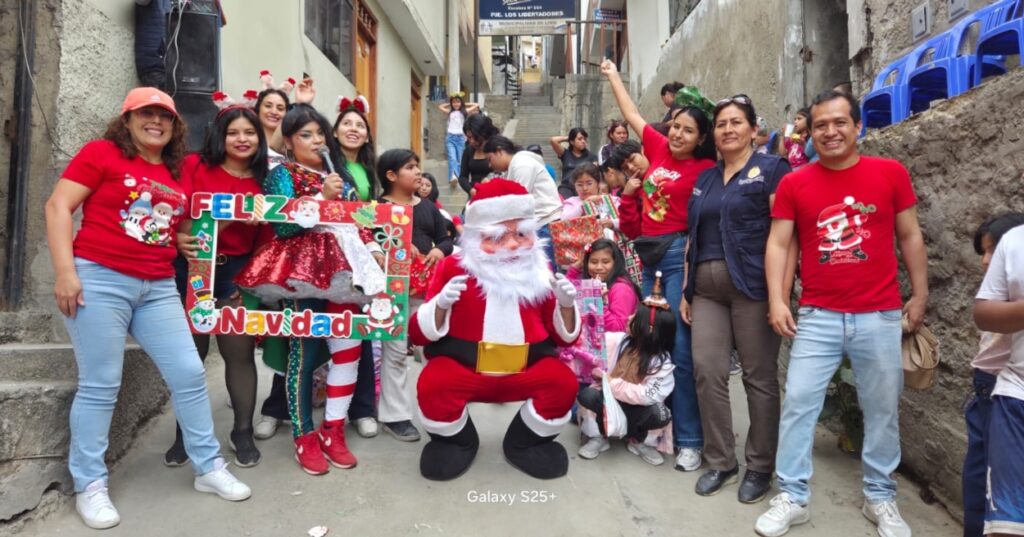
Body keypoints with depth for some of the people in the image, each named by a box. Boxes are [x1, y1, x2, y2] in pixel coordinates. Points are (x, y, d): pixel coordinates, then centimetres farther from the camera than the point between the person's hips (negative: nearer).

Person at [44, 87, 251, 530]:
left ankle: (209, 468, 17)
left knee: (189, 373, 4)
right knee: (100, 386, 1)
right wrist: (65, 271, -14)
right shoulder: (101, 153, -1)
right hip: (99, 279, -5)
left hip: (159, 288, 5)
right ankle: (89, 486, 17)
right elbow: (58, 207, -6)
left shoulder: (177, 173, 13)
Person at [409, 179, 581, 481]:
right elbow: (419, 333, -7)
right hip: (463, 369, -1)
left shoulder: (539, 273, 0)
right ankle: (455, 441, 6)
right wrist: (440, 304, -26)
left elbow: (565, 337, 5)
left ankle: (526, 442, 7)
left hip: (525, 372, 2)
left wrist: (566, 306, -16)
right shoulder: (454, 268, -5)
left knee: (563, 382, -26)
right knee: (432, 384, -31)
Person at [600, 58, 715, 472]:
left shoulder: (704, 169, -3)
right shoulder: (657, 148, 11)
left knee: (680, 349, -6)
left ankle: (690, 440, 4)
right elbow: (631, 114, 23)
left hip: (677, 254, -6)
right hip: (644, 253, 6)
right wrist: (613, 75, 30)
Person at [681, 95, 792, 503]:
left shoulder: (771, 169, 0)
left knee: (759, 376, 4)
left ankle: (761, 466, 19)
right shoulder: (705, 178, 18)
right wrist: (686, 290, 14)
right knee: (707, 372, 3)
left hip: (752, 285, -5)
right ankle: (720, 461, 18)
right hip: (707, 288, 6)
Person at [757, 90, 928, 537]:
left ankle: (880, 497, 30)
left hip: (880, 316, 1)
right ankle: (792, 496, 14)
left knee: (882, 409, 11)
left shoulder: (891, 173, 1)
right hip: (817, 316, 0)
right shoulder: (793, 184, 0)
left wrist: (920, 296, 6)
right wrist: (776, 301, -9)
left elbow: (909, 237, 7)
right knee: (797, 403, 0)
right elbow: (778, 244, 0)